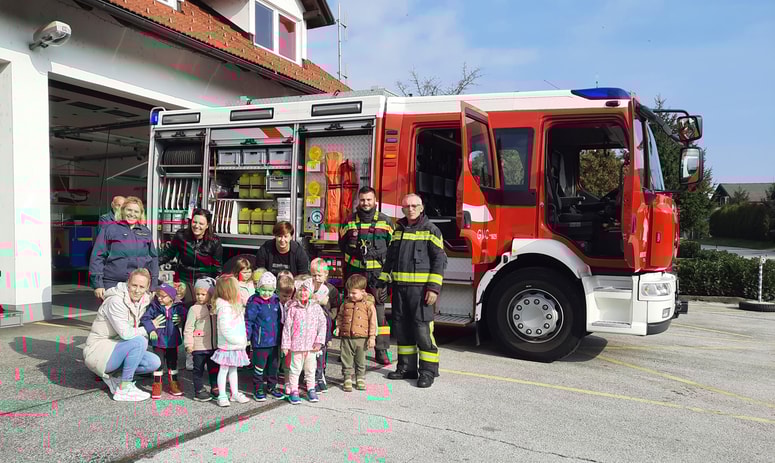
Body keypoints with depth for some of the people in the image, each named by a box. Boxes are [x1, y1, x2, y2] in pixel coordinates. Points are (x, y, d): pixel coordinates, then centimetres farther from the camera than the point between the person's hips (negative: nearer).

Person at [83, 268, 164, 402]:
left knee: (154, 362, -8)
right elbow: (126, 333, -27)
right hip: (98, 351, -8)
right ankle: (123, 390, -17)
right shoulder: (116, 301, -21)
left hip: (115, 348, 8)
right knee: (139, 341, -30)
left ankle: (108, 374, 8)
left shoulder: (143, 301, 2)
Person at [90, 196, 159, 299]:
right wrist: (97, 284, -8)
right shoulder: (110, 229, 4)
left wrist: (153, 286, 9)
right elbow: (97, 257, 0)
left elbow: (153, 258, 16)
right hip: (112, 284, -3)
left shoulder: (145, 232, 15)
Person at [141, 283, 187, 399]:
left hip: (172, 341, 2)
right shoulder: (154, 307, -8)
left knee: (172, 362, 15)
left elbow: (186, 317, -3)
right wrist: (151, 329, -17)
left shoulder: (178, 308, -6)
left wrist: (181, 319, -23)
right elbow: (145, 318, -9)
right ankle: (157, 385, 16)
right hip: (158, 341, -1)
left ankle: (173, 383, 29)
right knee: (159, 362, 3)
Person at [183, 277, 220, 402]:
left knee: (214, 368, 14)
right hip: (199, 346, -5)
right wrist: (188, 344, -14)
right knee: (198, 369, 5)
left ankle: (215, 388, 27)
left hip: (213, 345, 5)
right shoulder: (194, 309, -9)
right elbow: (188, 328, -9)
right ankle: (199, 391, 15)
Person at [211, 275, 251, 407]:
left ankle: (235, 393, 27)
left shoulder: (235, 305, 8)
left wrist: (243, 340, 9)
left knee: (233, 369, 17)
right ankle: (222, 396, 13)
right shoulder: (224, 308, -21)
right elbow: (225, 329, -24)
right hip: (227, 345, -9)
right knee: (224, 370, 4)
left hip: (237, 345, 9)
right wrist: (239, 341, -19)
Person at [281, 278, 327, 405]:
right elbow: (287, 327, -2)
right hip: (296, 345, -2)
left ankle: (311, 389, 27)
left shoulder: (316, 307, 1)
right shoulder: (293, 308, -4)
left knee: (310, 369, 13)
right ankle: (293, 391, 16)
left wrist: (319, 341, -4)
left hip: (311, 346, 2)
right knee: (295, 369, 5)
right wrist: (285, 345, -3)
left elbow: (322, 324, 3)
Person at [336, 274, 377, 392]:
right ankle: (347, 379, 18)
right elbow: (340, 316, 19)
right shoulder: (346, 303, 6)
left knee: (360, 361, 11)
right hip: (346, 337, 3)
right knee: (347, 360, 7)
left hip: (361, 338, -2)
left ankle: (360, 379, 26)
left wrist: (372, 337, -7)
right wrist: (338, 327, 5)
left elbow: (373, 321, -5)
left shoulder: (368, 304, -5)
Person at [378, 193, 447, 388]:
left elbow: (439, 260, -7)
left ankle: (428, 370, 2)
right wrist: (383, 282, 16)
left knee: (423, 328, -7)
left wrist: (434, 287, -14)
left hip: (420, 287, -6)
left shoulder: (430, 230, -3)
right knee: (401, 327, 10)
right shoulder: (399, 230, 15)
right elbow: (390, 258, 22)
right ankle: (407, 367, 21)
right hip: (399, 286, 6)